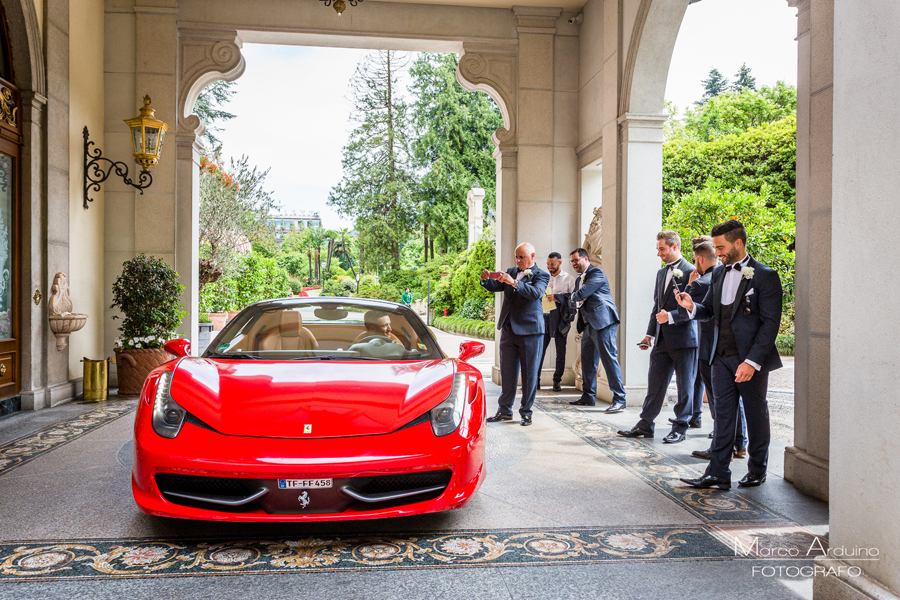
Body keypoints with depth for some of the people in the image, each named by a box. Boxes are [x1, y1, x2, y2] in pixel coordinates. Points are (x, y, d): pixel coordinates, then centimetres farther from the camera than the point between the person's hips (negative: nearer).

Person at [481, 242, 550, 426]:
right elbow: (495, 287, 10)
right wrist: (486, 280, -12)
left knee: (529, 373, 2)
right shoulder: (511, 272, 14)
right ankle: (505, 410, 17)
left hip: (529, 330, -5)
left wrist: (514, 283, -32)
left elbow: (536, 293, -21)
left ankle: (526, 412, 11)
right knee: (507, 372, 9)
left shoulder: (540, 275, -3)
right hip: (508, 330, 5)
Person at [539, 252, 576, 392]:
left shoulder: (569, 279, 5)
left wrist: (557, 297, -17)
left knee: (560, 351, 2)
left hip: (560, 318, -3)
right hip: (545, 316, 3)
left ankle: (557, 381, 13)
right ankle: (535, 381, 2)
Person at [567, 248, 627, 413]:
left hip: (603, 322, -10)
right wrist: (577, 300, -4)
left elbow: (582, 293, -17)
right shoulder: (579, 279, 23)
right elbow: (572, 300, 18)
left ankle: (619, 400, -10)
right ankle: (588, 397, 22)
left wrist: (575, 297, 4)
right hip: (588, 325, 10)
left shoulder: (596, 273, -6)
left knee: (609, 359, -12)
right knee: (587, 361, 13)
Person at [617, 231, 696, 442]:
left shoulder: (691, 271, -10)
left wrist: (670, 316, -22)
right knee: (654, 384, 10)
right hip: (663, 340, 7)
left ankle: (680, 428, 14)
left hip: (684, 338, -7)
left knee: (684, 386, 5)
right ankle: (645, 425, 18)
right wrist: (650, 334, 15)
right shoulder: (661, 272, 15)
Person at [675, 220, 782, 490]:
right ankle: (718, 474, 10)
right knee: (723, 415, 6)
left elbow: (771, 322, -13)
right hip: (722, 357, 6)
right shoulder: (719, 273, 11)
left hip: (751, 359, -5)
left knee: (756, 416, 9)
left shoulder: (765, 276, -10)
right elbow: (710, 310, 17)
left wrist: (752, 361, -19)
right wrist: (691, 306, -7)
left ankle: (757, 470, 26)